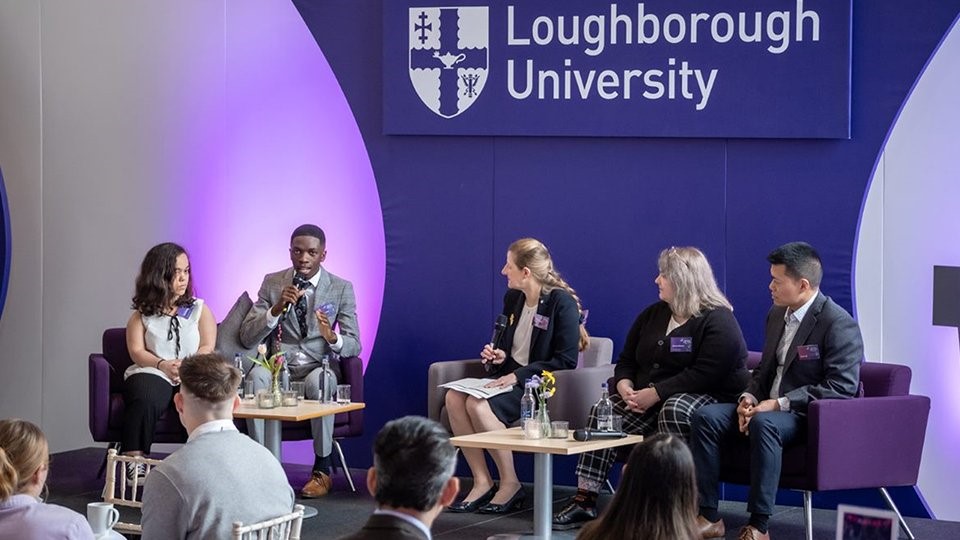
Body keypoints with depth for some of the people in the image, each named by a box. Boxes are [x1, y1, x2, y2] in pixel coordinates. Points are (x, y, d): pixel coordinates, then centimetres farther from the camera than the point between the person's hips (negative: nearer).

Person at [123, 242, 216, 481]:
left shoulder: (200, 310, 20)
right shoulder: (141, 315, 17)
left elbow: (207, 348, 6)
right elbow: (137, 352, 3)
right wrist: (163, 365, -18)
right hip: (151, 374, 0)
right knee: (144, 400, -38)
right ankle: (134, 463, -38)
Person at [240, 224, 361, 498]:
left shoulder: (341, 288, 5)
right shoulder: (272, 282, 8)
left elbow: (354, 346, 1)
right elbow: (247, 338, 1)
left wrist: (332, 337, -23)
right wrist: (276, 309, -16)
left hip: (319, 366, -1)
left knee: (319, 380, -38)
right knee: (257, 375, -34)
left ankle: (322, 469, -26)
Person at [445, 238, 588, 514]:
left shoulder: (562, 302, -11)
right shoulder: (513, 299, 13)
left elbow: (566, 361, -16)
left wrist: (518, 376, -20)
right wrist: (499, 355, 3)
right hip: (510, 376, 8)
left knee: (479, 405, -31)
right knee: (454, 397, -20)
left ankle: (510, 485, -18)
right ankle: (482, 482, -18)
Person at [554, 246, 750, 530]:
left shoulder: (717, 321, -9)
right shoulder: (652, 315, 16)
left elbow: (705, 374, -21)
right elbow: (627, 360, 19)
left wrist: (655, 393, -23)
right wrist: (625, 386, -5)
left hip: (709, 397, -7)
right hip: (647, 399, 7)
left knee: (673, 411, -40)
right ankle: (584, 500, -21)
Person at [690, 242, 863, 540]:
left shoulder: (839, 324, -15)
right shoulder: (776, 315, 12)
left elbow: (842, 386, -22)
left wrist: (779, 403, -24)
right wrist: (749, 398, -2)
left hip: (811, 415, -8)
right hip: (767, 407, 8)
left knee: (764, 423, -38)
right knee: (706, 417, -13)